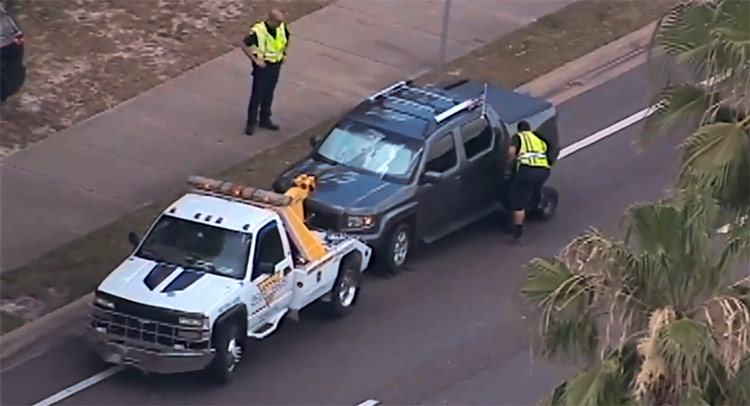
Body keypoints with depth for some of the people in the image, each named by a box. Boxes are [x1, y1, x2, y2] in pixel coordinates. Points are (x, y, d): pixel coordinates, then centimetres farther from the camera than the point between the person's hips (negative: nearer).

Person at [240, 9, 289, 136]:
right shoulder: (258, 31, -25)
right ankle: (251, 122, 13)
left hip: (276, 65, 5)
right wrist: (255, 60, -21)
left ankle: (265, 119, 29)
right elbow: (244, 45, -19)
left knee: (269, 94, 16)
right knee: (257, 95, 2)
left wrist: (284, 53, 6)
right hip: (262, 66, -5)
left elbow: (286, 39, 16)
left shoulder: (282, 28, -6)